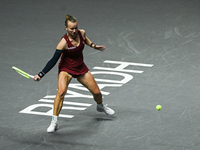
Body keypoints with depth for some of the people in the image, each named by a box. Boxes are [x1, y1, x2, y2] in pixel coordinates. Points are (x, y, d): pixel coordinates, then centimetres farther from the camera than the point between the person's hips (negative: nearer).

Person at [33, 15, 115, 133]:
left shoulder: (82, 33, -12)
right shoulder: (64, 42, -28)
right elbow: (53, 61, -25)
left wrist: (93, 45, 5)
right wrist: (41, 75, -31)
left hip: (81, 68, 5)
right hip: (66, 69, -5)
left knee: (97, 92, 10)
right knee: (61, 91, -31)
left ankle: (100, 106, 47)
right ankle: (54, 122, -22)